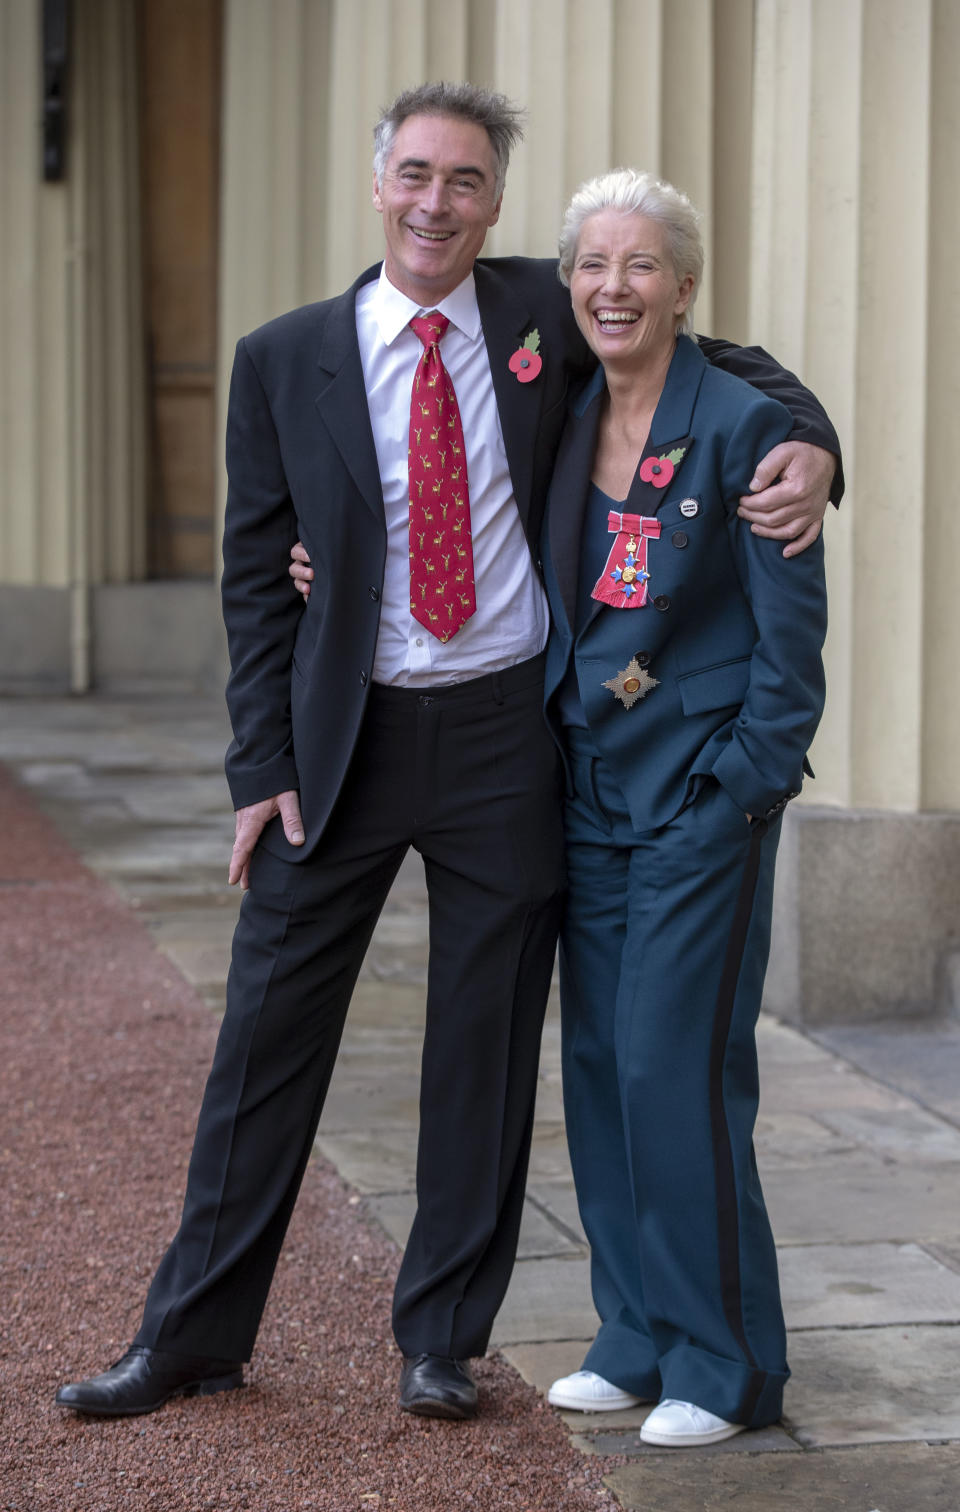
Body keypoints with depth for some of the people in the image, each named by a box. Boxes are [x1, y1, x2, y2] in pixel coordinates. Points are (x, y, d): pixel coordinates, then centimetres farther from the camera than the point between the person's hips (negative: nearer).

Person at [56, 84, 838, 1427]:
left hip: (507, 735, 1)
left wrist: (807, 437, -10)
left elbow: (713, 362, 12)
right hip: (344, 738, 0)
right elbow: (257, 580, 3)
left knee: (488, 1050, 8)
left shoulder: (541, 313, 1)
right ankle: (193, 1336, 18)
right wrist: (262, 768, -3)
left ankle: (444, 1340, 22)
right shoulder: (285, 360, 0)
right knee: (270, 1034, 4)